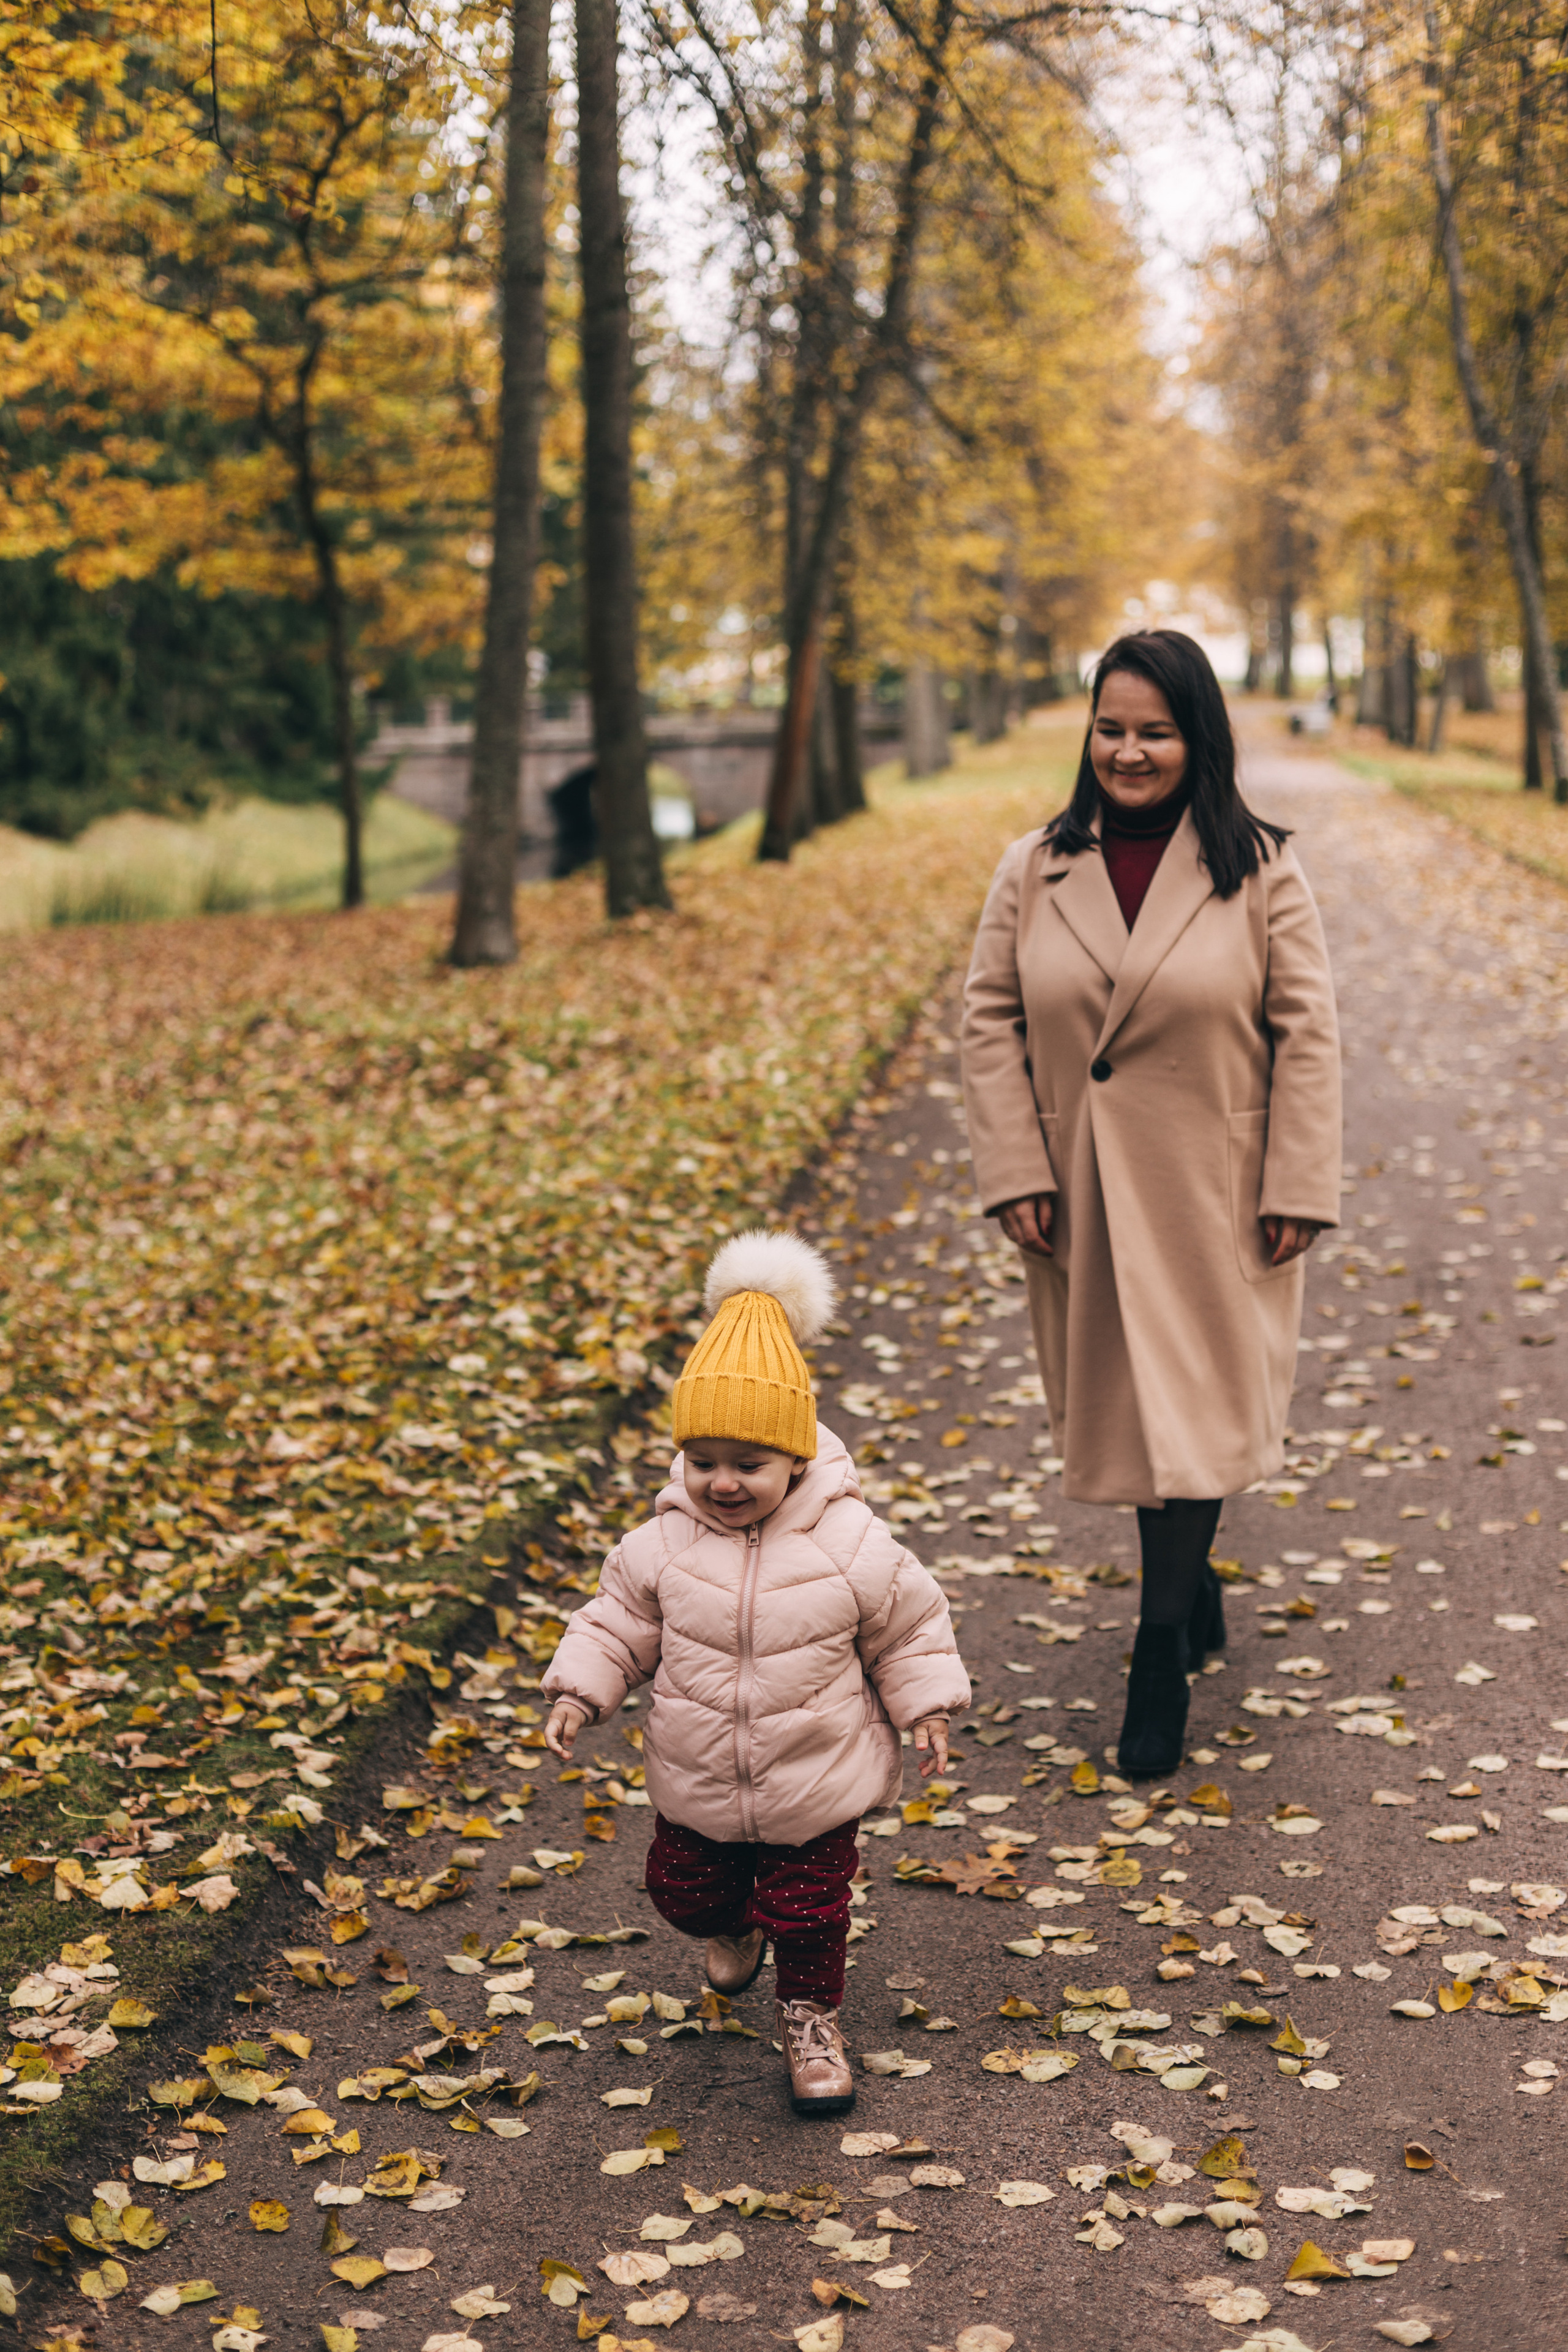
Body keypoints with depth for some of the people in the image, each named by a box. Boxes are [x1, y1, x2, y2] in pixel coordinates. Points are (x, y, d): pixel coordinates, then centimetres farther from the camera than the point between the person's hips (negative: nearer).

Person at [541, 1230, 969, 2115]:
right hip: (698, 1783, 3)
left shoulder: (852, 1547, -18)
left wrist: (926, 1710, -5)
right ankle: (736, 1930, 55)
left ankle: (812, 2017, 34)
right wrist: (580, 1692, -8)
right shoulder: (664, 1546, -12)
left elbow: (911, 1628, -4)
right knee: (685, 1891, 20)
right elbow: (619, 1623, 1)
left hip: (816, 1784, -3)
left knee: (809, 1907, 8)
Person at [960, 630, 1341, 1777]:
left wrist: (1297, 1189, -9)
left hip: (1213, 1199, -3)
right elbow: (991, 1021, 3)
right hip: (1086, 1197, 3)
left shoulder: (1260, 869, -5)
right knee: (1124, 1407, 13)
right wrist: (1016, 1171, -6)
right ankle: (1196, 1594, 35)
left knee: (1190, 1410, -3)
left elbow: (1307, 1031, -5)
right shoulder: (1034, 872, 2)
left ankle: (1161, 1661, 3)